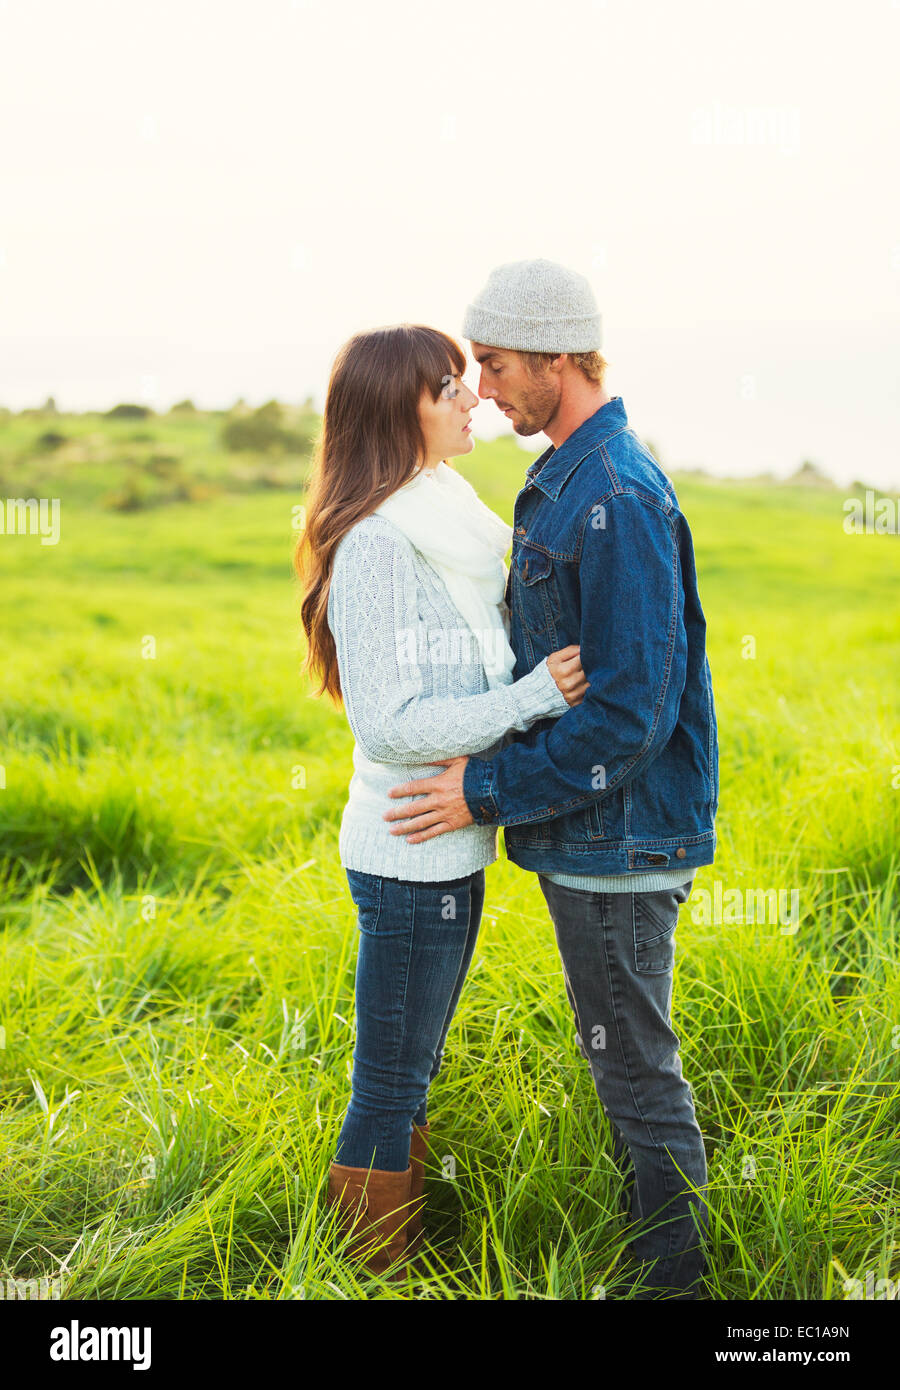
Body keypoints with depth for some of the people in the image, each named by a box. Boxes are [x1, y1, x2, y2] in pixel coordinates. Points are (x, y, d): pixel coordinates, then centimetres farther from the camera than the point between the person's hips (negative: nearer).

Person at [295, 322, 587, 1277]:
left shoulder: (443, 526, 10)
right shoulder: (378, 545, -20)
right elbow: (391, 724, -23)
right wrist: (537, 695, -21)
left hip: (451, 848, 10)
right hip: (412, 855, -10)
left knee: (412, 1074, 21)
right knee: (390, 1088, 5)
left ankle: (399, 1255, 35)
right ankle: (371, 1272, 20)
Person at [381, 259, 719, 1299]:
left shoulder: (619, 499, -22)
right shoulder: (563, 483, 11)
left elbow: (634, 709, -26)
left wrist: (490, 793, -20)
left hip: (619, 840, -10)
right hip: (586, 832, 10)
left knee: (633, 1058, 3)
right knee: (619, 1047, 20)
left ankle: (671, 1270, 17)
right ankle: (646, 1218, 35)